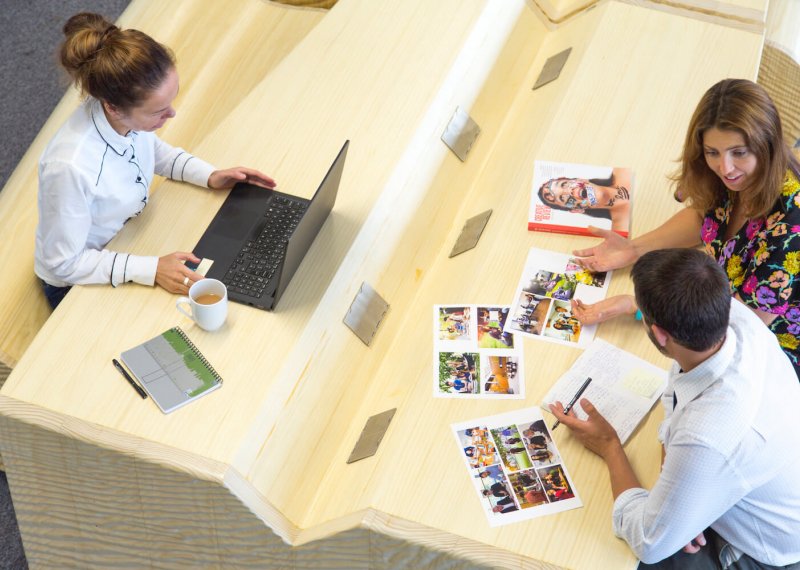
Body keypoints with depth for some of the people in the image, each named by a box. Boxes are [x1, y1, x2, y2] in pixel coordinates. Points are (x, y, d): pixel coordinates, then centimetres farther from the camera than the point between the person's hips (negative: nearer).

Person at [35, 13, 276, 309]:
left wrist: (209, 176, -5)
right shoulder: (70, 166, -40)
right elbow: (65, 263, -27)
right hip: (78, 283, -6)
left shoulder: (130, 111, -19)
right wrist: (151, 269, -34)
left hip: (129, 236, 6)